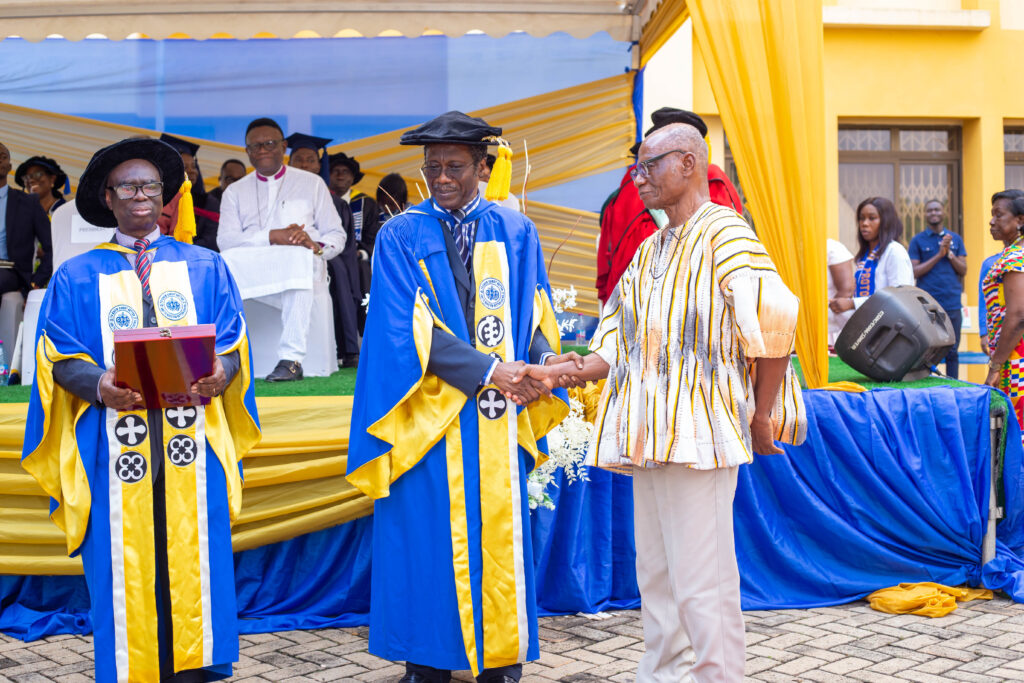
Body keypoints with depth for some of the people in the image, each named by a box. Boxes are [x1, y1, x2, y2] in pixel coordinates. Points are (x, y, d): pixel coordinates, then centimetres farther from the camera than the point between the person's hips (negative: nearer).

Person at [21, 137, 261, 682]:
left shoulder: (204, 267, 14)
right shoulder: (77, 278, 11)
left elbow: (233, 343, 9)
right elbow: (58, 360, 4)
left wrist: (219, 373, -14)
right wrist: (100, 386, -17)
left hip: (190, 442, 1)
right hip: (114, 447, 0)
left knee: (193, 565, -2)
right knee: (123, 570, -2)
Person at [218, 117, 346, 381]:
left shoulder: (312, 183, 17)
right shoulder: (235, 192, 20)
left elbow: (337, 236, 10)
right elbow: (225, 240, 2)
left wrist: (316, 247, -14)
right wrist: (272, 237, -13)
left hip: (302, 269, -1)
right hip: (253, 275, 1)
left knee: (299, 270, -38)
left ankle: (291, 359, -40)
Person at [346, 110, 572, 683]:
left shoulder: (516, 232, 10)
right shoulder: (401, 236, 2)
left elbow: (535, 311, 7)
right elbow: (410, 329, -8)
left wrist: (544, 355, -16)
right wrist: (488, 369, -18)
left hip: (499, 419, 2)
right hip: (430, 412, -2)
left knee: (499, 533, 6)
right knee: (427, 538, 1)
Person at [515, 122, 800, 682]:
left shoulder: (722, 232, -6)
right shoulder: (649, 251, 19)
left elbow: (775, 320, -14)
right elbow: (618, 348, 18)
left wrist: (760, 415, -10)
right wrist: (560, 373, 2)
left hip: (698, 432, -8)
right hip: (649, 438, 8)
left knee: (701, 584, -6)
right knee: (655, 575, 14)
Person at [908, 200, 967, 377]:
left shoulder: (955, 239, 12)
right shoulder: (918, 240, 4)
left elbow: (963, 270, 7)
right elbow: (914, 272, -5)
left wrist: (949, 253, -9)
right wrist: (938, 255, -11)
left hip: (952, 304, 2)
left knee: (952, 352, 5)